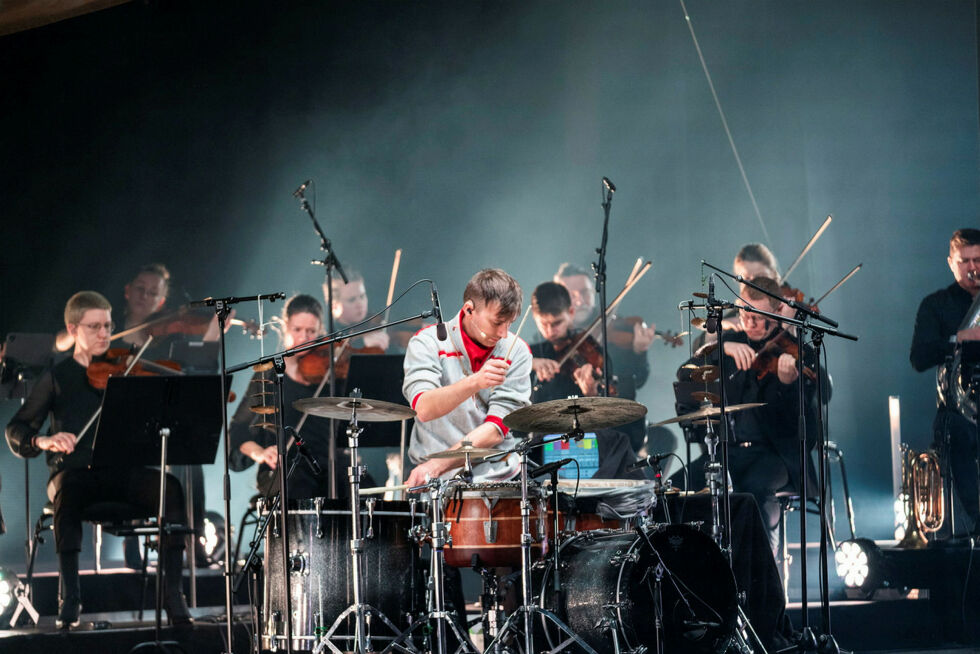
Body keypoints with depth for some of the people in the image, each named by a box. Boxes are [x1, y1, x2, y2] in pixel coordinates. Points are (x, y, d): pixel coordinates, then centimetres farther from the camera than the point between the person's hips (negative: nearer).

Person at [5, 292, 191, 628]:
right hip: (74, 471, -2)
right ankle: (68, 597, -34)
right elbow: (16, 431, 3)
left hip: (121, 472, 2)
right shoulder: (58, 377, 9)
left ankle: (172, 592, -26)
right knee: (68, 491, -38)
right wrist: (43, 441, -20)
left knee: (170, 487, -29)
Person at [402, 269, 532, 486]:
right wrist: (475, 382, -34)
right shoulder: (427, 342, -2)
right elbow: (424, 410, -18)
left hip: (494, 475, 2)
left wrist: (438, 465, -19)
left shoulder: (516, 352, 2)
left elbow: (497, 429, -7)